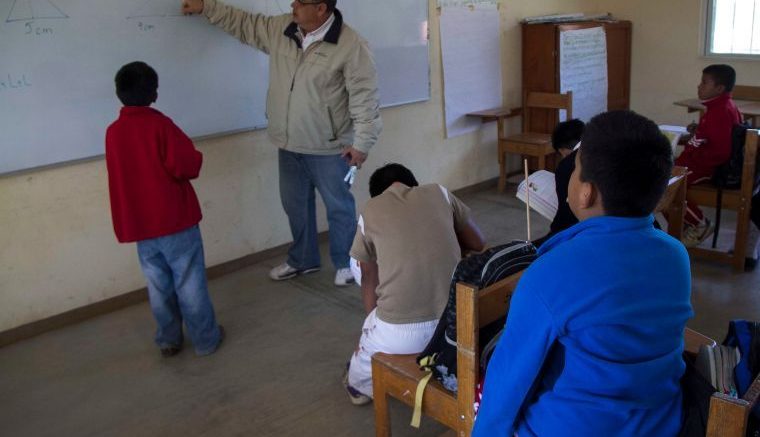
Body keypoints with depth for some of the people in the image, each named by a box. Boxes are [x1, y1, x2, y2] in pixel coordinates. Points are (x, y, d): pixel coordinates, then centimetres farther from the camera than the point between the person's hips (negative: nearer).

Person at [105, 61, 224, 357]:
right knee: (189, 282, 5)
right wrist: (196, 159, 0)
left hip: (138, 224, 5)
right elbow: (186, 164, -20)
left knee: (158, 285, 15)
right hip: (174, 219, -5)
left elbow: (125, 174, 14)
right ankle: (206, 339, 16)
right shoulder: (160, 124, -13)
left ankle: (168, 340, 25)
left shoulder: (113, 132, 4)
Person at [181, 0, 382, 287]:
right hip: (289, 145, 6)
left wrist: (362, 142, -16)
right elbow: (243, 24, 16)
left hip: (328, 148, -6)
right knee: (295, 205, 19)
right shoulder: (279, 29, 1)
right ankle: (302, 259, 39)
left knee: (339, 207, 9)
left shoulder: (351, 45, -18)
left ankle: (345, 263, 29)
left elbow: (364, 97, -16)